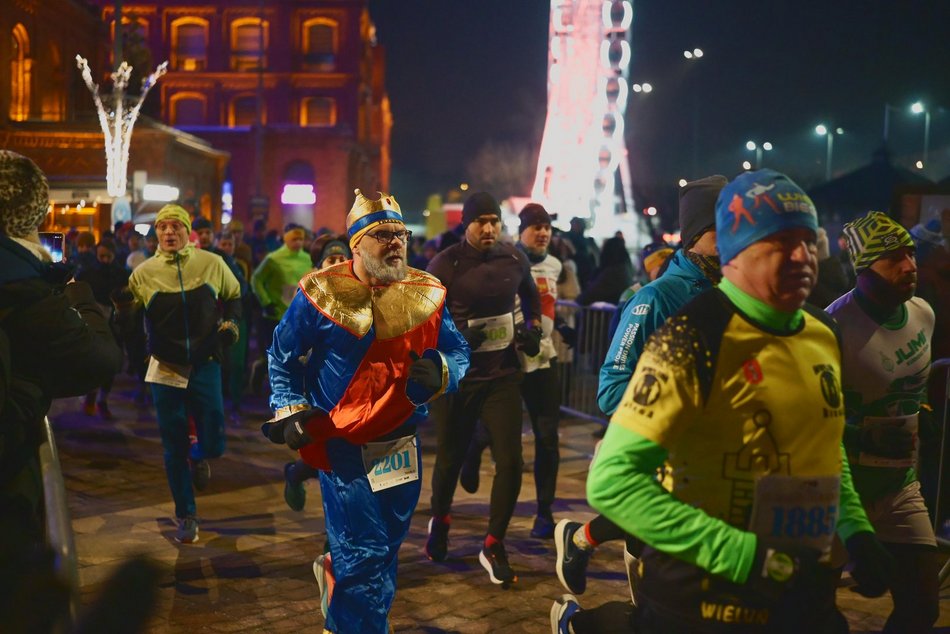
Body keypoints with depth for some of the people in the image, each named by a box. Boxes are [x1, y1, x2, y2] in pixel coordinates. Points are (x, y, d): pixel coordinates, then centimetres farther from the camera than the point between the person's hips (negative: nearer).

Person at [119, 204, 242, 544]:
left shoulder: (212, 263, -4)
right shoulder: (144, 272, -3)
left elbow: (233, 296, 13)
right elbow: (126, 315, 3)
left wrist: (232, 322, -4)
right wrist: (121, 302, -19)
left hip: (205, 365, 0)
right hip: (165, 369, 0)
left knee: (214, 444, -4)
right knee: (174, 449, 6)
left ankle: (197, 455, 34)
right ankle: (186, 516, 22)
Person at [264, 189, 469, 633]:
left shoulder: (427, 293, -1)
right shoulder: (320, 293, -10)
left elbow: (458, 350, 7)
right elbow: (282, 355, 4)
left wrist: (442, 371, -15)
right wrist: (289, 411, -5)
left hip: (402, 443, 5)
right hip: (343, 446, -4)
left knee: (386, 547, 20)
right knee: (365, 556, -4)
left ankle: (336, 571, 50)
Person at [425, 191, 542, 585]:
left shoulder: (514, 259, 1)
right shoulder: (445, 265, -12)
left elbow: (530, 295, 21)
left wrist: (533, 328, 6)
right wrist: (455, 334, -24)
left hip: (503, 374, 3)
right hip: (456, 376, -2)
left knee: (510, 461, -6)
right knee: (450, 458, 12)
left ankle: (494, 548, 11)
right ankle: (439, 521, 43)